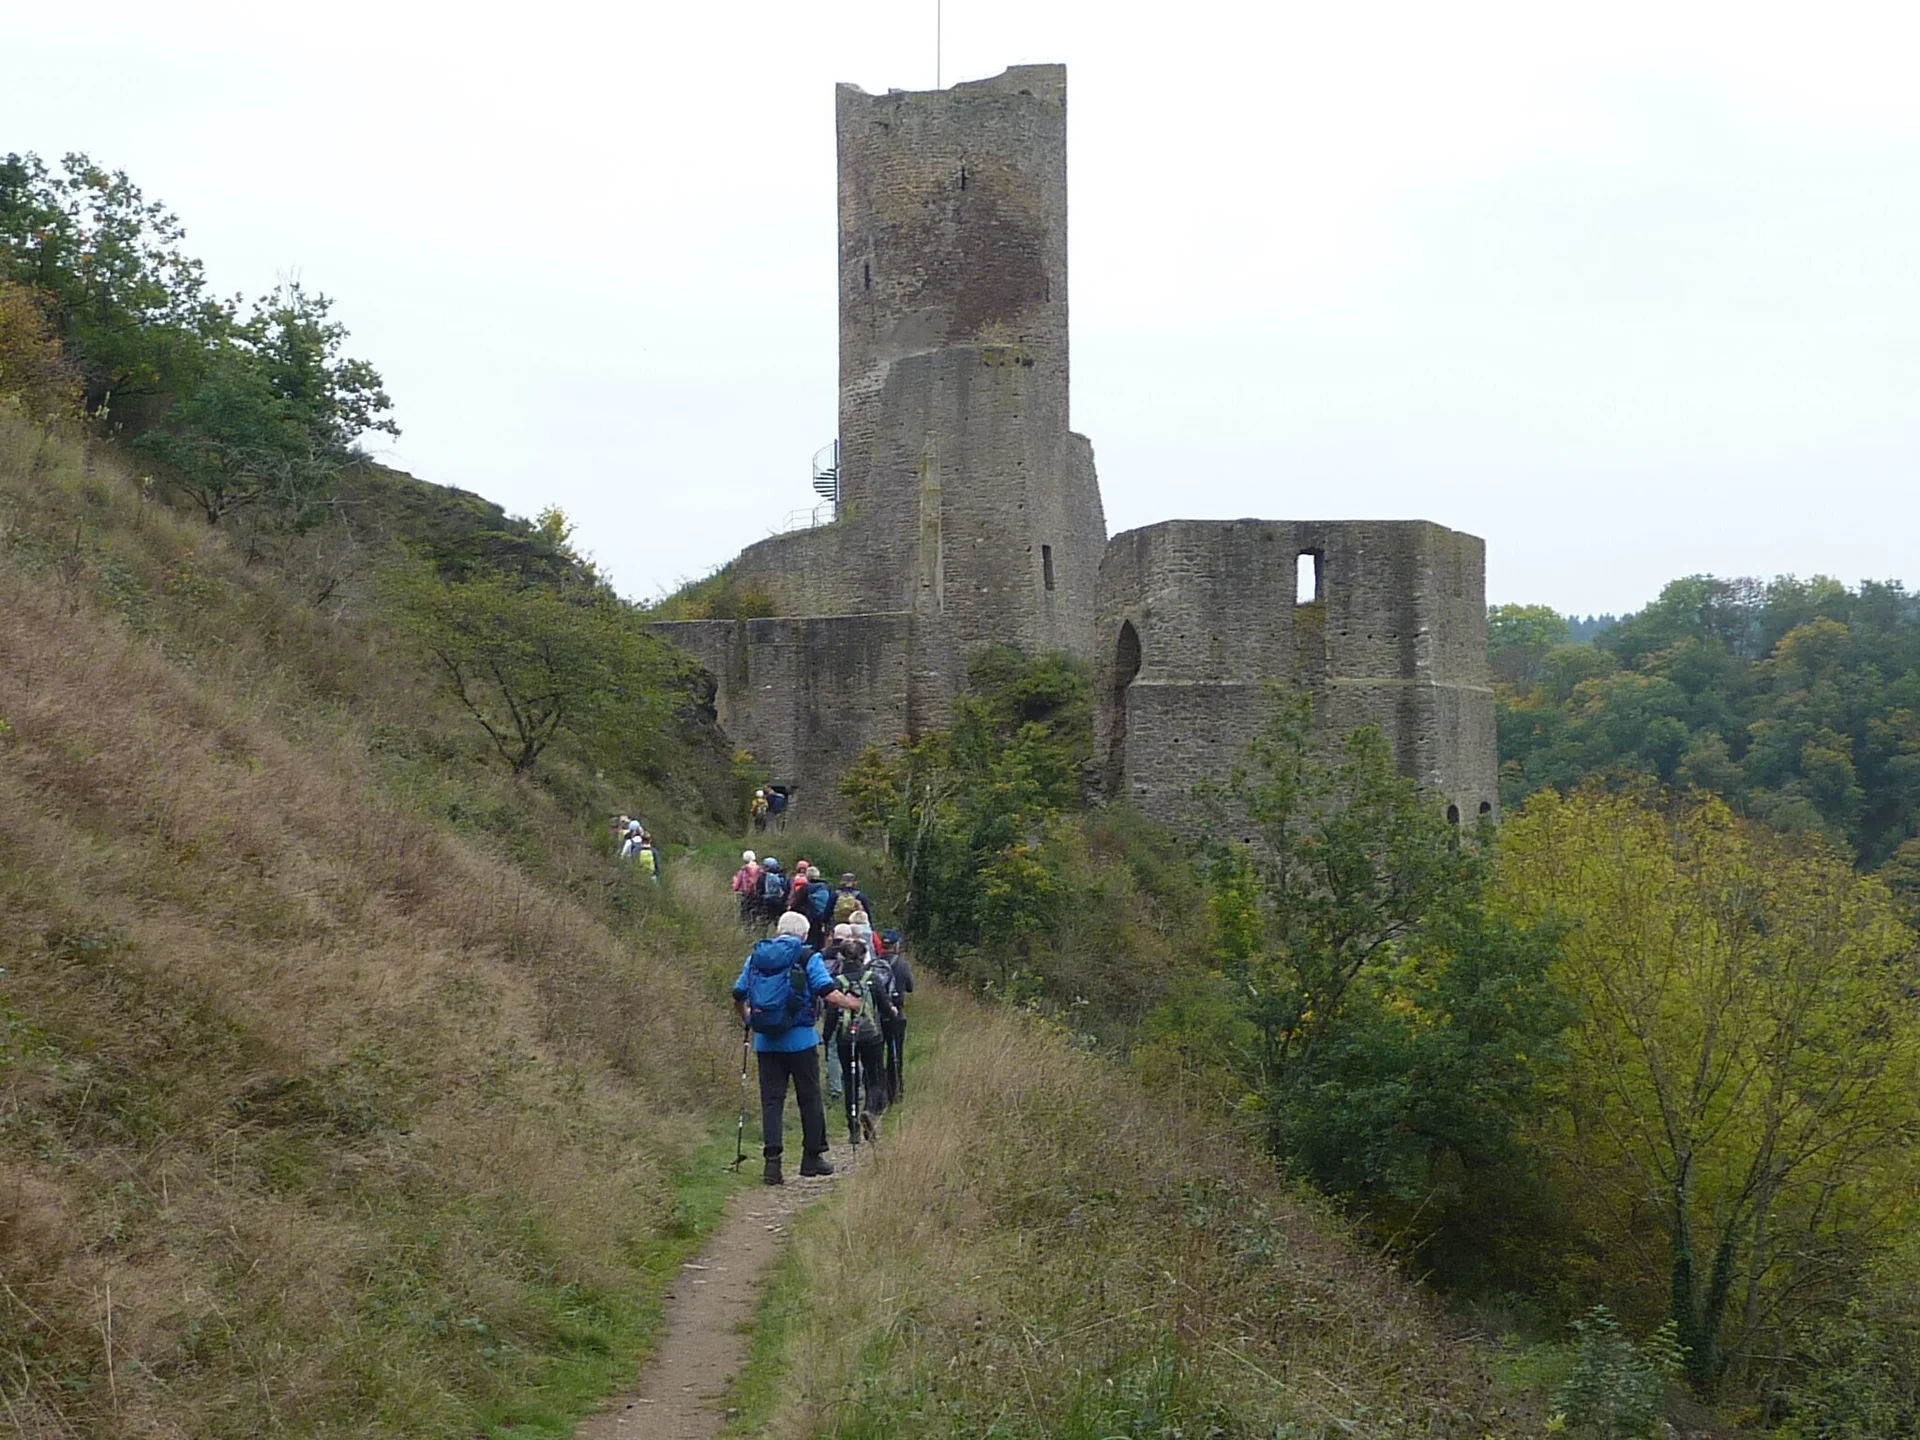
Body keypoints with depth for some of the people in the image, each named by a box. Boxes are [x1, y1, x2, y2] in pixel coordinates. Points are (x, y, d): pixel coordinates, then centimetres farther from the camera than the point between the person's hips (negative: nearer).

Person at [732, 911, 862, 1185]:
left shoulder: (756, 957, 8)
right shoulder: (808, 958, -4)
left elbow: (738, 997, 13)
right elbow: (830, 995, -14)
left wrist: (746, 1019, 33)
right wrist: (853, 1004, 5)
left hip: (765, 1042, 3)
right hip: (800, 1040, -3)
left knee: (771, 1100, 4)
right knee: (809, 1098, 10)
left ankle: (772, 1160, -6)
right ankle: (812, 1157, 18)